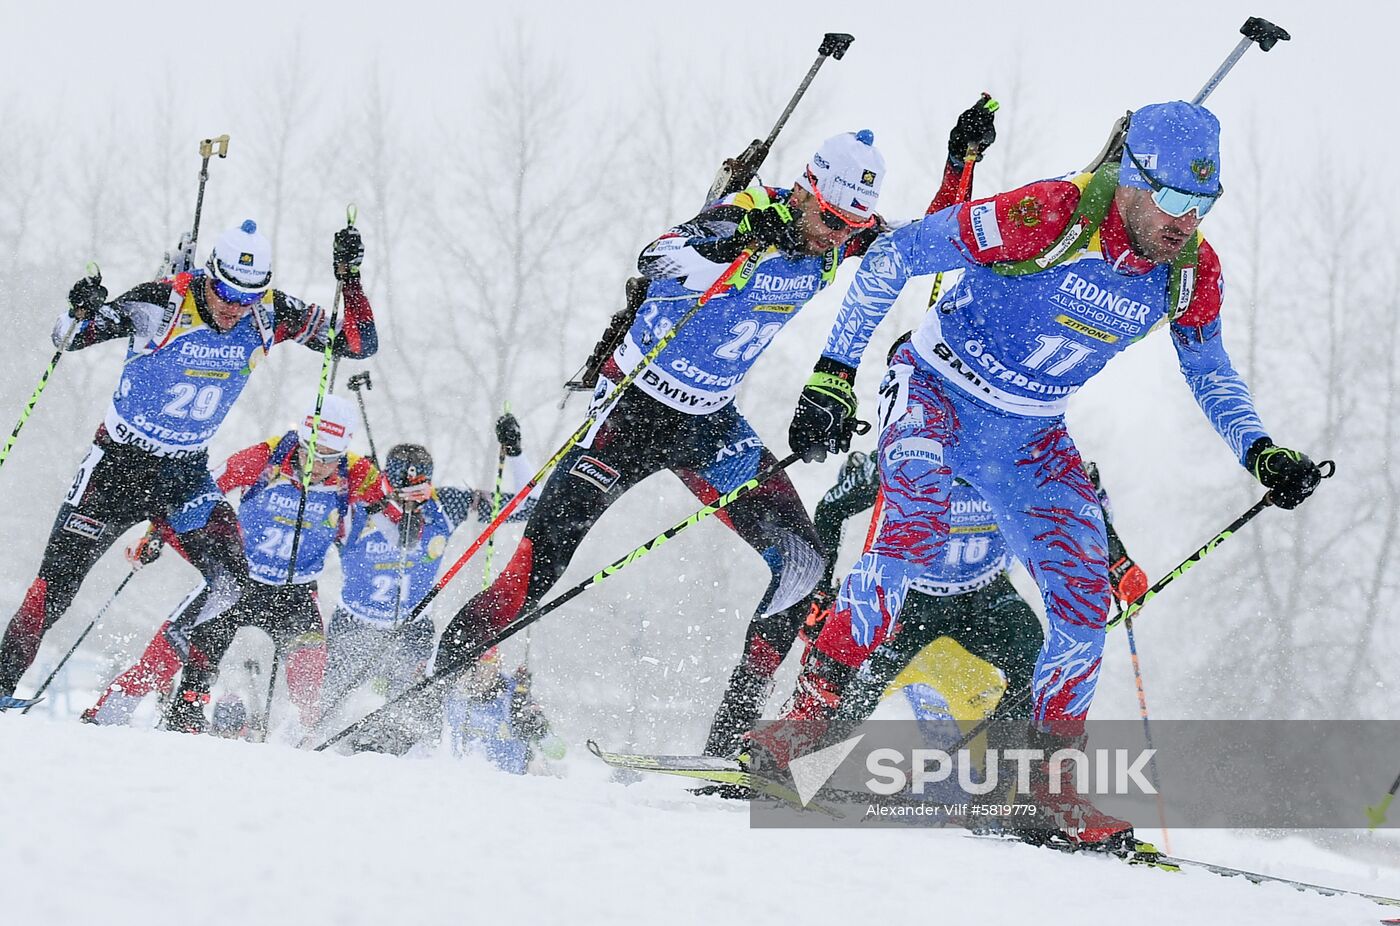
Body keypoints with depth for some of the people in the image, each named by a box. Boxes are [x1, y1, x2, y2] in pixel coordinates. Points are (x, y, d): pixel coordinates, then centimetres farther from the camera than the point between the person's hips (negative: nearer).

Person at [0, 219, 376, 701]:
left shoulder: (270, 314, -10)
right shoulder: (161, 304, -20)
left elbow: (360, 343, -6)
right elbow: (68, 339, -12)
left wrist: (349, 279, -21)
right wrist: (82, 312, -35)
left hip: (186, 474, 3)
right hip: (118, 462, -3)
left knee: (230, 580, -16)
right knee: (58, 582, -6)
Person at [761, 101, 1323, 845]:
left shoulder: (1192, 272, -11)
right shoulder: (1048, 217, -29)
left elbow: (1208, 372, 10)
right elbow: (892, 258, -21)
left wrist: (1261, 454, -6)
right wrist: (835, 373, -24)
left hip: (1031, 438, 6)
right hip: (937, 394, -5)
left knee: (1085, 602, -4)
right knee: (914, 531, -31)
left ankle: (1051, 783, 13)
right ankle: (806, 714, -27)